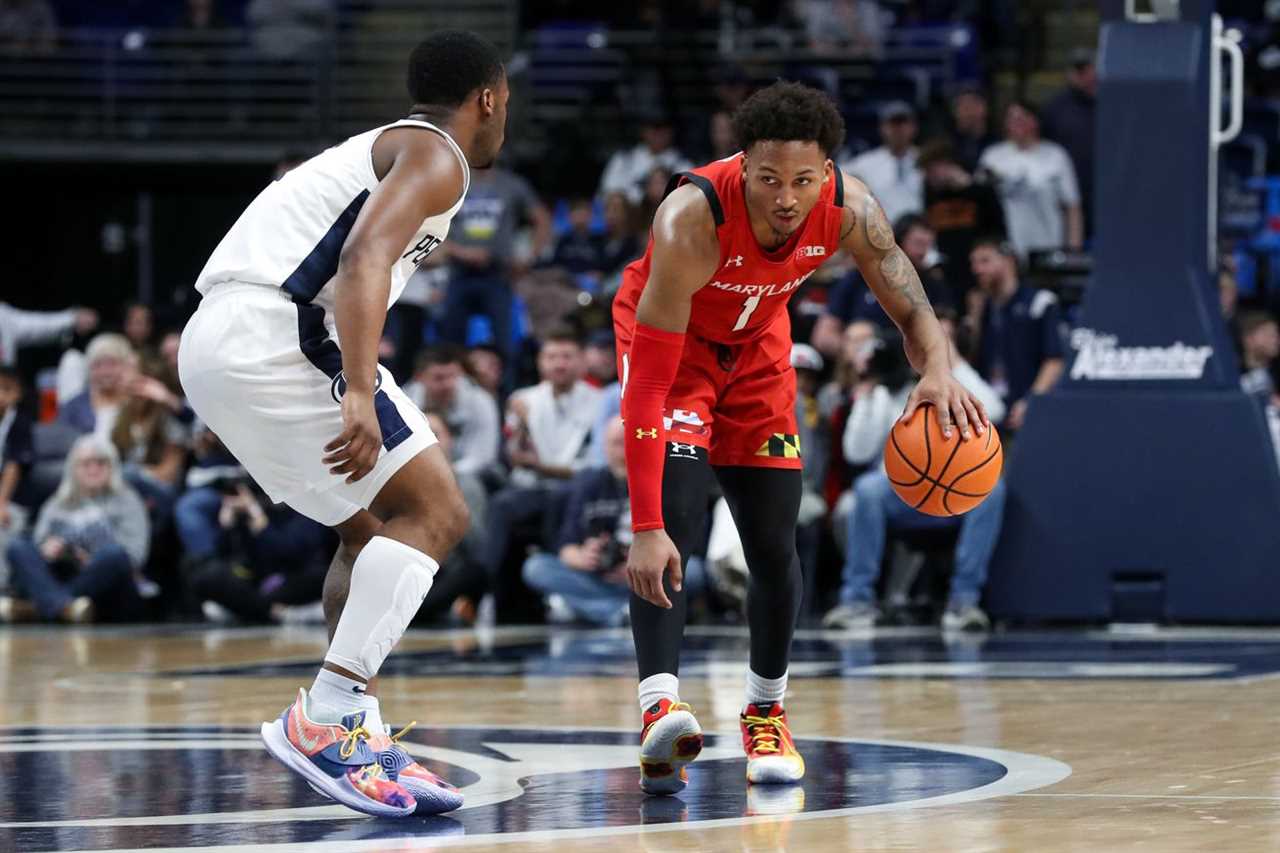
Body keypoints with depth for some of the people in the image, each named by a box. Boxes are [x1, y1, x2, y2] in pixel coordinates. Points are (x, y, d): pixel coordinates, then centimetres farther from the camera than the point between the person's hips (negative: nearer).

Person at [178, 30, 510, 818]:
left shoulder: (383, 149, 29)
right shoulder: (435, 157, -1)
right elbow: (364, 259, -19)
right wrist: (362, 396, -29)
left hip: (215, 346, 10)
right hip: (272, 334, -10)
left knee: (375, 528, 20)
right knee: (434, 513, -8)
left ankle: (359, 739, 12)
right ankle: (326, 718, -17)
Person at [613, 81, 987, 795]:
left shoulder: (850, 211, -29)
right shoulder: (692, 221, -40)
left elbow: (912, 308, -16)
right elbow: (646, 389, -40)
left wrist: (939, 372, -42)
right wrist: (645, 530, -46)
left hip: (756, 345, 4)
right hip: (667, 336, -4)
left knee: (775, 544, 1)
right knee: (678, 517, -26)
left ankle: (767, 710, 21)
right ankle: (661, 704, -32)